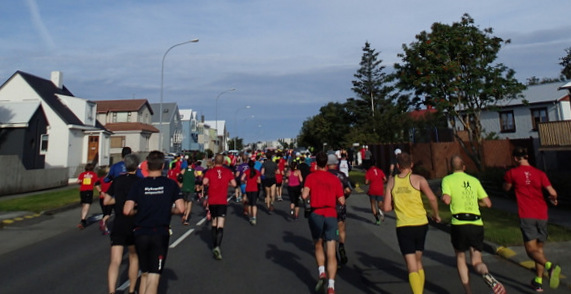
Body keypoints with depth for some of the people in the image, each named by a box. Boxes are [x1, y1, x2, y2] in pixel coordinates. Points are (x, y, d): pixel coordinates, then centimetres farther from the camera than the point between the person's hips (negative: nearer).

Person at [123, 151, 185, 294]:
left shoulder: (139, 184, -1)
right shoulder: (171, 184, -3)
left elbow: (127, 211, -8)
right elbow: (180, 209, -8)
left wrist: (138, 211, 13)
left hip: (140, 234, 3)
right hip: (160, 234, -2)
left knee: (144, 274, 21)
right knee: (154, 277, 1)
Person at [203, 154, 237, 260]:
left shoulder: (210, 171, 1)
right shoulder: (228, 171, 1)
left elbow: (205, 182, -13)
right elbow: (234, 184, -2)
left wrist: (209, 184, 9)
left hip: (212, 201, 2)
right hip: (222, 201, -2)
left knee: (214, 223, 19)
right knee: (220, 225, -7)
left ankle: (214, 246, 27)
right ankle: (217, 246, -25)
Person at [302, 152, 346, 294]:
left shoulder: (311, 177, 0)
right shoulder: (335, 179, 6)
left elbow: (304, 195, -11)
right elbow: (342, 201, 4)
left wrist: (308, 196, 11)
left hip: (316, 214, -1)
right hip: (331, 215, 1)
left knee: (318, 246, 21)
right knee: (331, 253, 0)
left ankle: (322, 272, 3)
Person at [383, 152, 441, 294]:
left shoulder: (392, 182, 3)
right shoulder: (418, 179, -2)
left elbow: (386, 207, 1)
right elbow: (432, 198, -15)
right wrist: (436, 214, 2)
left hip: (403, 227, -1)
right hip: (421, 224, 1)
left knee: (412, 267, 0)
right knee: (418, 262, 21)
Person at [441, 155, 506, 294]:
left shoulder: (447, 179, 2)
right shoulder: (474, 180, 13)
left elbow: (447, 200, -14)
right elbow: (488, 203, 11)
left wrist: (442, 196, 8)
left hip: (459, 224, -3)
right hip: (477, 224, 3)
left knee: (460, 258, 17)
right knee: (477, 261, 10)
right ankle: (486, 274, -24)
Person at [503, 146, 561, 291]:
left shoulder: (512, 173, -1)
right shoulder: (539, 173, 5)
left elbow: (506, 188, 16)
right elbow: (552, 193, -2)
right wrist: (553, 199, 19)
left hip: (526, 216, -4)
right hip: (542, 215, 4)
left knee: (531, 250, -2)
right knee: (539, 248, 17)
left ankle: (550, 266, -32)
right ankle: (538, 281, 21)